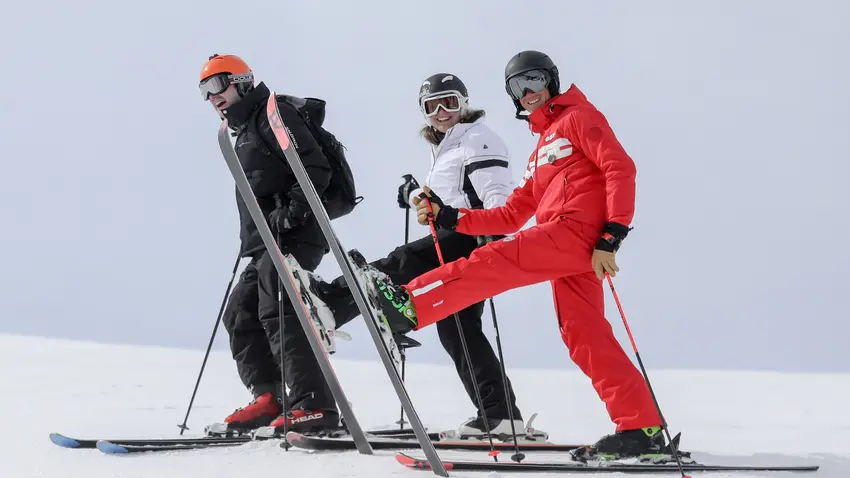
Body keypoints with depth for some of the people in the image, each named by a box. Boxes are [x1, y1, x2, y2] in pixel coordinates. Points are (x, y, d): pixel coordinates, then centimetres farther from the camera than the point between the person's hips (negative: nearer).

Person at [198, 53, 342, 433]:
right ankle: (268, 398, 8)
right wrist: (252, 240, 18)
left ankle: (314, 406, -25)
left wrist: (291, 211, -22)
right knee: (240, 314, 10)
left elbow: (316, 168, -14)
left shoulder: (273, 115, -4)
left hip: (292, 238, -11)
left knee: (278, 314, -20)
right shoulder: (244, 133, 25)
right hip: (266, 245, 11)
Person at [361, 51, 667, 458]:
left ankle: (409, 306, -22)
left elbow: (620, 168, -7)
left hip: (577, 228, -9)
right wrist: (449, 217, 17)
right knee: (585, 340, 0)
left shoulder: (578, 118, 8)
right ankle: (642, 430, -3)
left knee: (494, 263, -17)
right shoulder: (540, 154, 34)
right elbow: (511, 216, 28)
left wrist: (611, 237, -17)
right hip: (566, 252, 9)